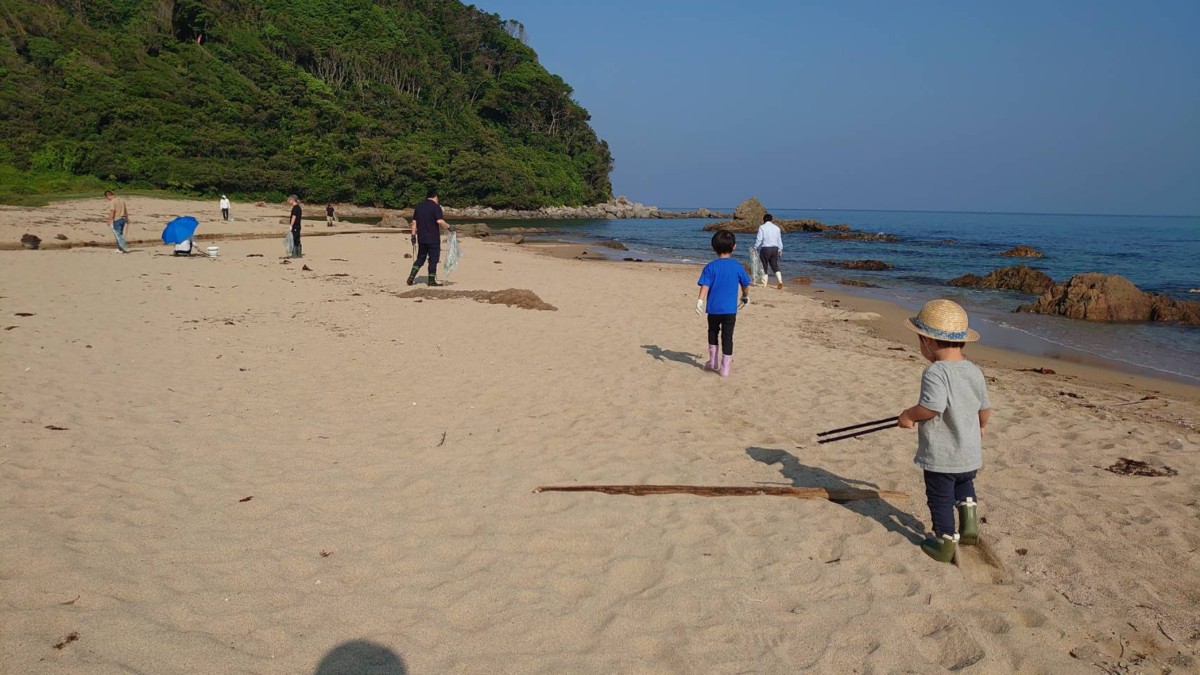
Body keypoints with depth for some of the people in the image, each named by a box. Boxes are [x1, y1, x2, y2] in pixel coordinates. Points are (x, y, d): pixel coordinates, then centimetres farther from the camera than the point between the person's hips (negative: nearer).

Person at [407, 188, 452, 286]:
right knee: (433, 259, 3)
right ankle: (432, 280, 4)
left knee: (420, 258, 15)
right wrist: (448, 226, -5)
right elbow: (440, 221, -20)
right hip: (433, 239, -6)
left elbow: (414, 222, 10)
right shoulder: (435, 206, -8)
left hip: (421, 238, 6)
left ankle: (411, 277, 3)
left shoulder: (418, 207, 11)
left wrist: (413, 235, 14)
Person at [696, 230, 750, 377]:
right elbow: (745, 284, 11)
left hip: (714, 308, 0)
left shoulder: (710, 267, -5)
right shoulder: (737, 266, -1)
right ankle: (725, 368, 5)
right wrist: (746, 296, 28)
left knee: (713, 332, 23)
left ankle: (712, 361, 27)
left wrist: (700, 300, -19)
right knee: (727, 337, 5)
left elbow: (705, 285, -15)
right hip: (730, 309, 0)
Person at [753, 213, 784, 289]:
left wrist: (755, 247, 3)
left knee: (764, 266, 5)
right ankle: (780, 281, -4)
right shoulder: (776, 228, 10)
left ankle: (764, 283, 5)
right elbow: (779, 240, 15)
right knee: (775, 266, 11)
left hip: (765, 248, -4)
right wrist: (780, 249, 25)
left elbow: (759, 239, -9)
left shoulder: (762, 227, -5)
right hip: (775, 248, 4)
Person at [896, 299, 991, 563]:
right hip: (970, 452, 7)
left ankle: (945, 543, 22)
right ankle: (969, 520, 21)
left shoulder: (935, 372, -23)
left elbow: (932, 407, -35)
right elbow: (985, 407, 10)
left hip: (940, 455, -7)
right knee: (965, 485, 33)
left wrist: (909, 415, -16)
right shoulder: (975, 371, 0)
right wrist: (981, 427, 30)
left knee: (940, 498, 11)